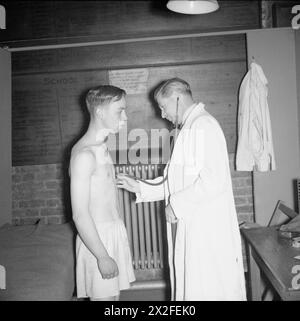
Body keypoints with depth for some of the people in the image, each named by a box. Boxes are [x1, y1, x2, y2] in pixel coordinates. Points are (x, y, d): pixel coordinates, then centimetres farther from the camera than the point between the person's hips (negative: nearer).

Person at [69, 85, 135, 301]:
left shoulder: (102, 147, 9)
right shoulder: (84, 154, -20)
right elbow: (80, 214, -21)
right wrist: (103, 256, -20)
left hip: (115, 233, 9)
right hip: (97, 237, -8)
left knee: (114, 294, 17)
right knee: (103, 296, 3)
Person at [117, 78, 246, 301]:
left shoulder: (203, 126, -16)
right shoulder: (191, 127, 15)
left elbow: (212, 181, -26)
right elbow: (181, 182, 18)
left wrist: (176, 205, -16)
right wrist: (140, 188, 13)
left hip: (208, 230, -9)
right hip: (194, 226, 10)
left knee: (209, 290, 4)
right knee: (193, 286, 19)